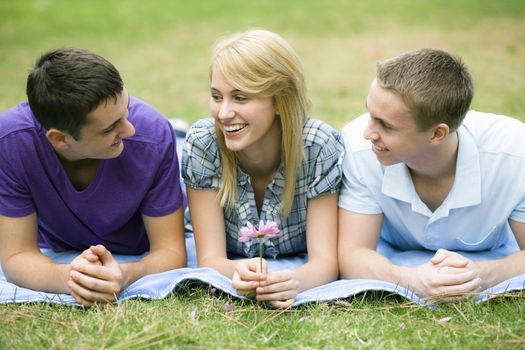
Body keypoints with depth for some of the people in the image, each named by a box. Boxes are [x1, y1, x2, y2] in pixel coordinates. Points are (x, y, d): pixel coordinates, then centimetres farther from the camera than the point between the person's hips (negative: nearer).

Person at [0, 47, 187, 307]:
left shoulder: (153, 135, -34)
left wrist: (124, 276, -51)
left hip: (137, 258, 1)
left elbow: (170, 250, -27)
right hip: (56, 259, 0)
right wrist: (68, 278, -51)